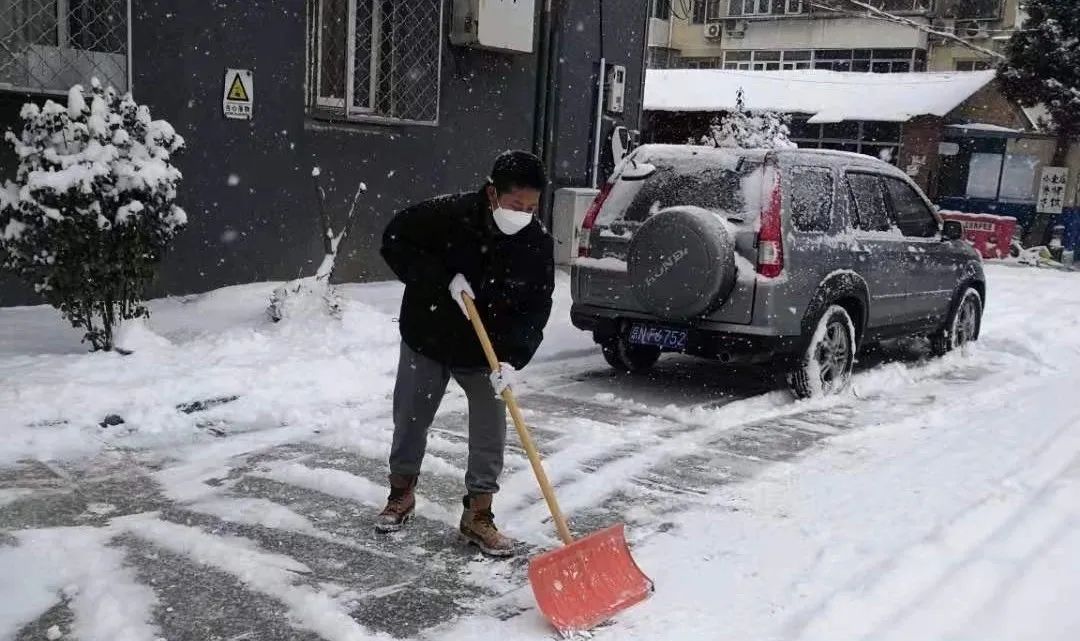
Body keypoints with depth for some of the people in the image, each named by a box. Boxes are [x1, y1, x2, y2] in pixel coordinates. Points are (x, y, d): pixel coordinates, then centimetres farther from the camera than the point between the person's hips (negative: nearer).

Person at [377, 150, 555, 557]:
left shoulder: (538, 244, -16)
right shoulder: (447, 215, -24)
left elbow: (536, 310, -14)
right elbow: (395, 242, -16)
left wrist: (513, 359, -27)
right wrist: (445, 280, -27)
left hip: (487, 353, 1)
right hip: (426, 341, -1)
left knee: (491, 430, -1)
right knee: (410, 420, 13)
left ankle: (478, 515, 16)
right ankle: (401, 494, 37)